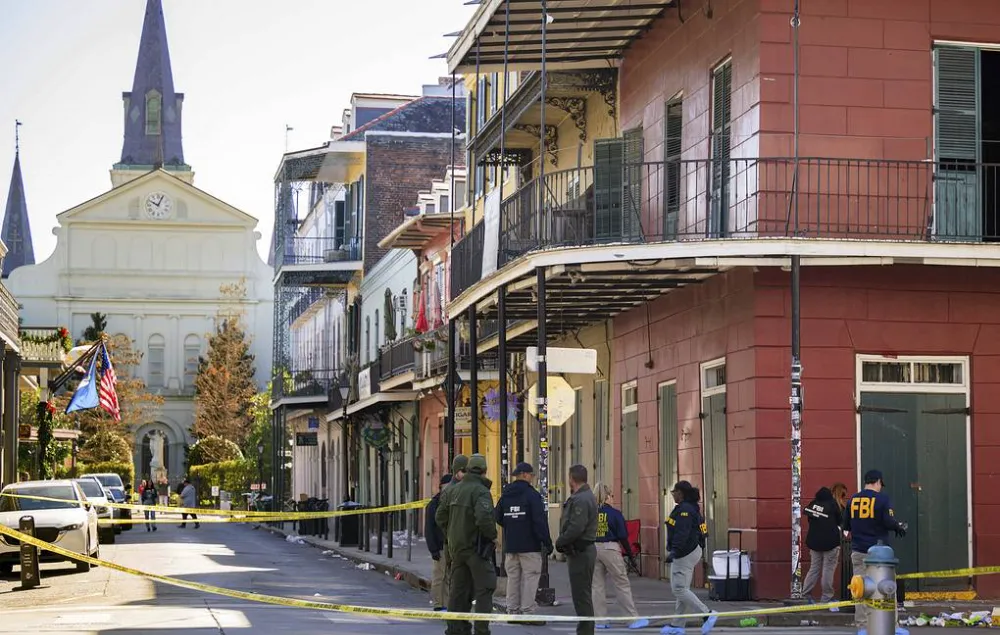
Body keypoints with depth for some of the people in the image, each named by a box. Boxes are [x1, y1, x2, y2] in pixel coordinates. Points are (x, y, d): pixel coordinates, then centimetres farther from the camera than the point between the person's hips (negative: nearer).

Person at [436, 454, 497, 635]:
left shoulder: (452, 490, 8)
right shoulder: (481, 491, -15)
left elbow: (440, 516, 11)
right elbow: (483, 518, -28)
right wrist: (493, 536, -13)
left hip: (456, 546, 7)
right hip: (477, 547, -7)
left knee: (458, 589, 12)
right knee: (484, 590, 0)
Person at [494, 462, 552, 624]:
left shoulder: (505, 495, 8)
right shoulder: (532, 495, -12)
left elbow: (498, 518, 14)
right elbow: (540, 521, -15)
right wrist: (547, 542, -11)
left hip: (510, 545, 7)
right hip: (530, 546, -7)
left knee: (513, 577, 12)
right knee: (530, 577, -3)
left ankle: (512, 611, 15)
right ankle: (527, 612, -6)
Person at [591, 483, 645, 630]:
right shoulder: (614, 513, -7)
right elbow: (622, 536, -6)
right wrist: (629, 552, 4)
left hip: (593, 549, 4)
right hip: (610, 549, -4)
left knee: (597, 585, 10)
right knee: (622, 584, 3)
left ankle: (599, 620, 10)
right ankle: (634, 618, 5)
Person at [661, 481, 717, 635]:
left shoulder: (684, 509, -18)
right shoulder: (692, 508, 15)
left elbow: (682, 534, -27)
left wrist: (674, 551, -32)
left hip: (685, 553, -11)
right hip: (693, 551, 11)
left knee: (679, 589, -9)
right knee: (682, 589, 13)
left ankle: (707, 615, -12)